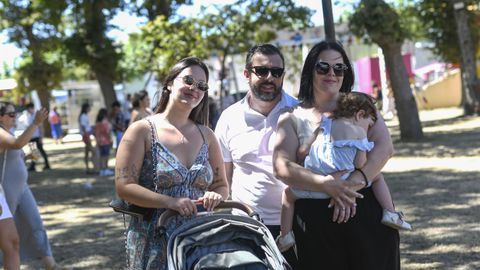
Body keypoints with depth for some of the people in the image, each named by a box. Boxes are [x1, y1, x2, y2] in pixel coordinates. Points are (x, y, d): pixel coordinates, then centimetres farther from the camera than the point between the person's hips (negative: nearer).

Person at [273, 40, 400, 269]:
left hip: (368, 210, 1)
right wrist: (328, 185, -23)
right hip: (316, 222, -1)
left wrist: (355, 181, -22)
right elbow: (282, 168, -8)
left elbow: (384, 147, -5)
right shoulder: (292, 119, 7)